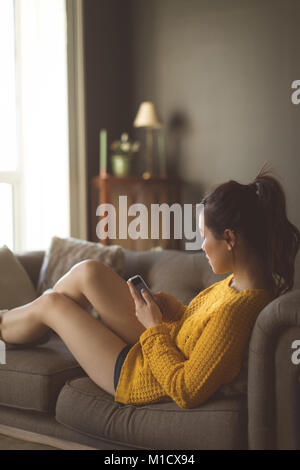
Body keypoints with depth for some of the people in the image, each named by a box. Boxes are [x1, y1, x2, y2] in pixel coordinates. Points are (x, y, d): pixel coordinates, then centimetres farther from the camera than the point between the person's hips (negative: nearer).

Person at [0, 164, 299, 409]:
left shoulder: (234, 310, -38)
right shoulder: (250, 281, -10)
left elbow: (187, 392, -32)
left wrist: (155, 328, -23)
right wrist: (173, 309, -8)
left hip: (137, 376, -8)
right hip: (158, 344, 8)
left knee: (50, 304, 5)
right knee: (87, 271, 7)